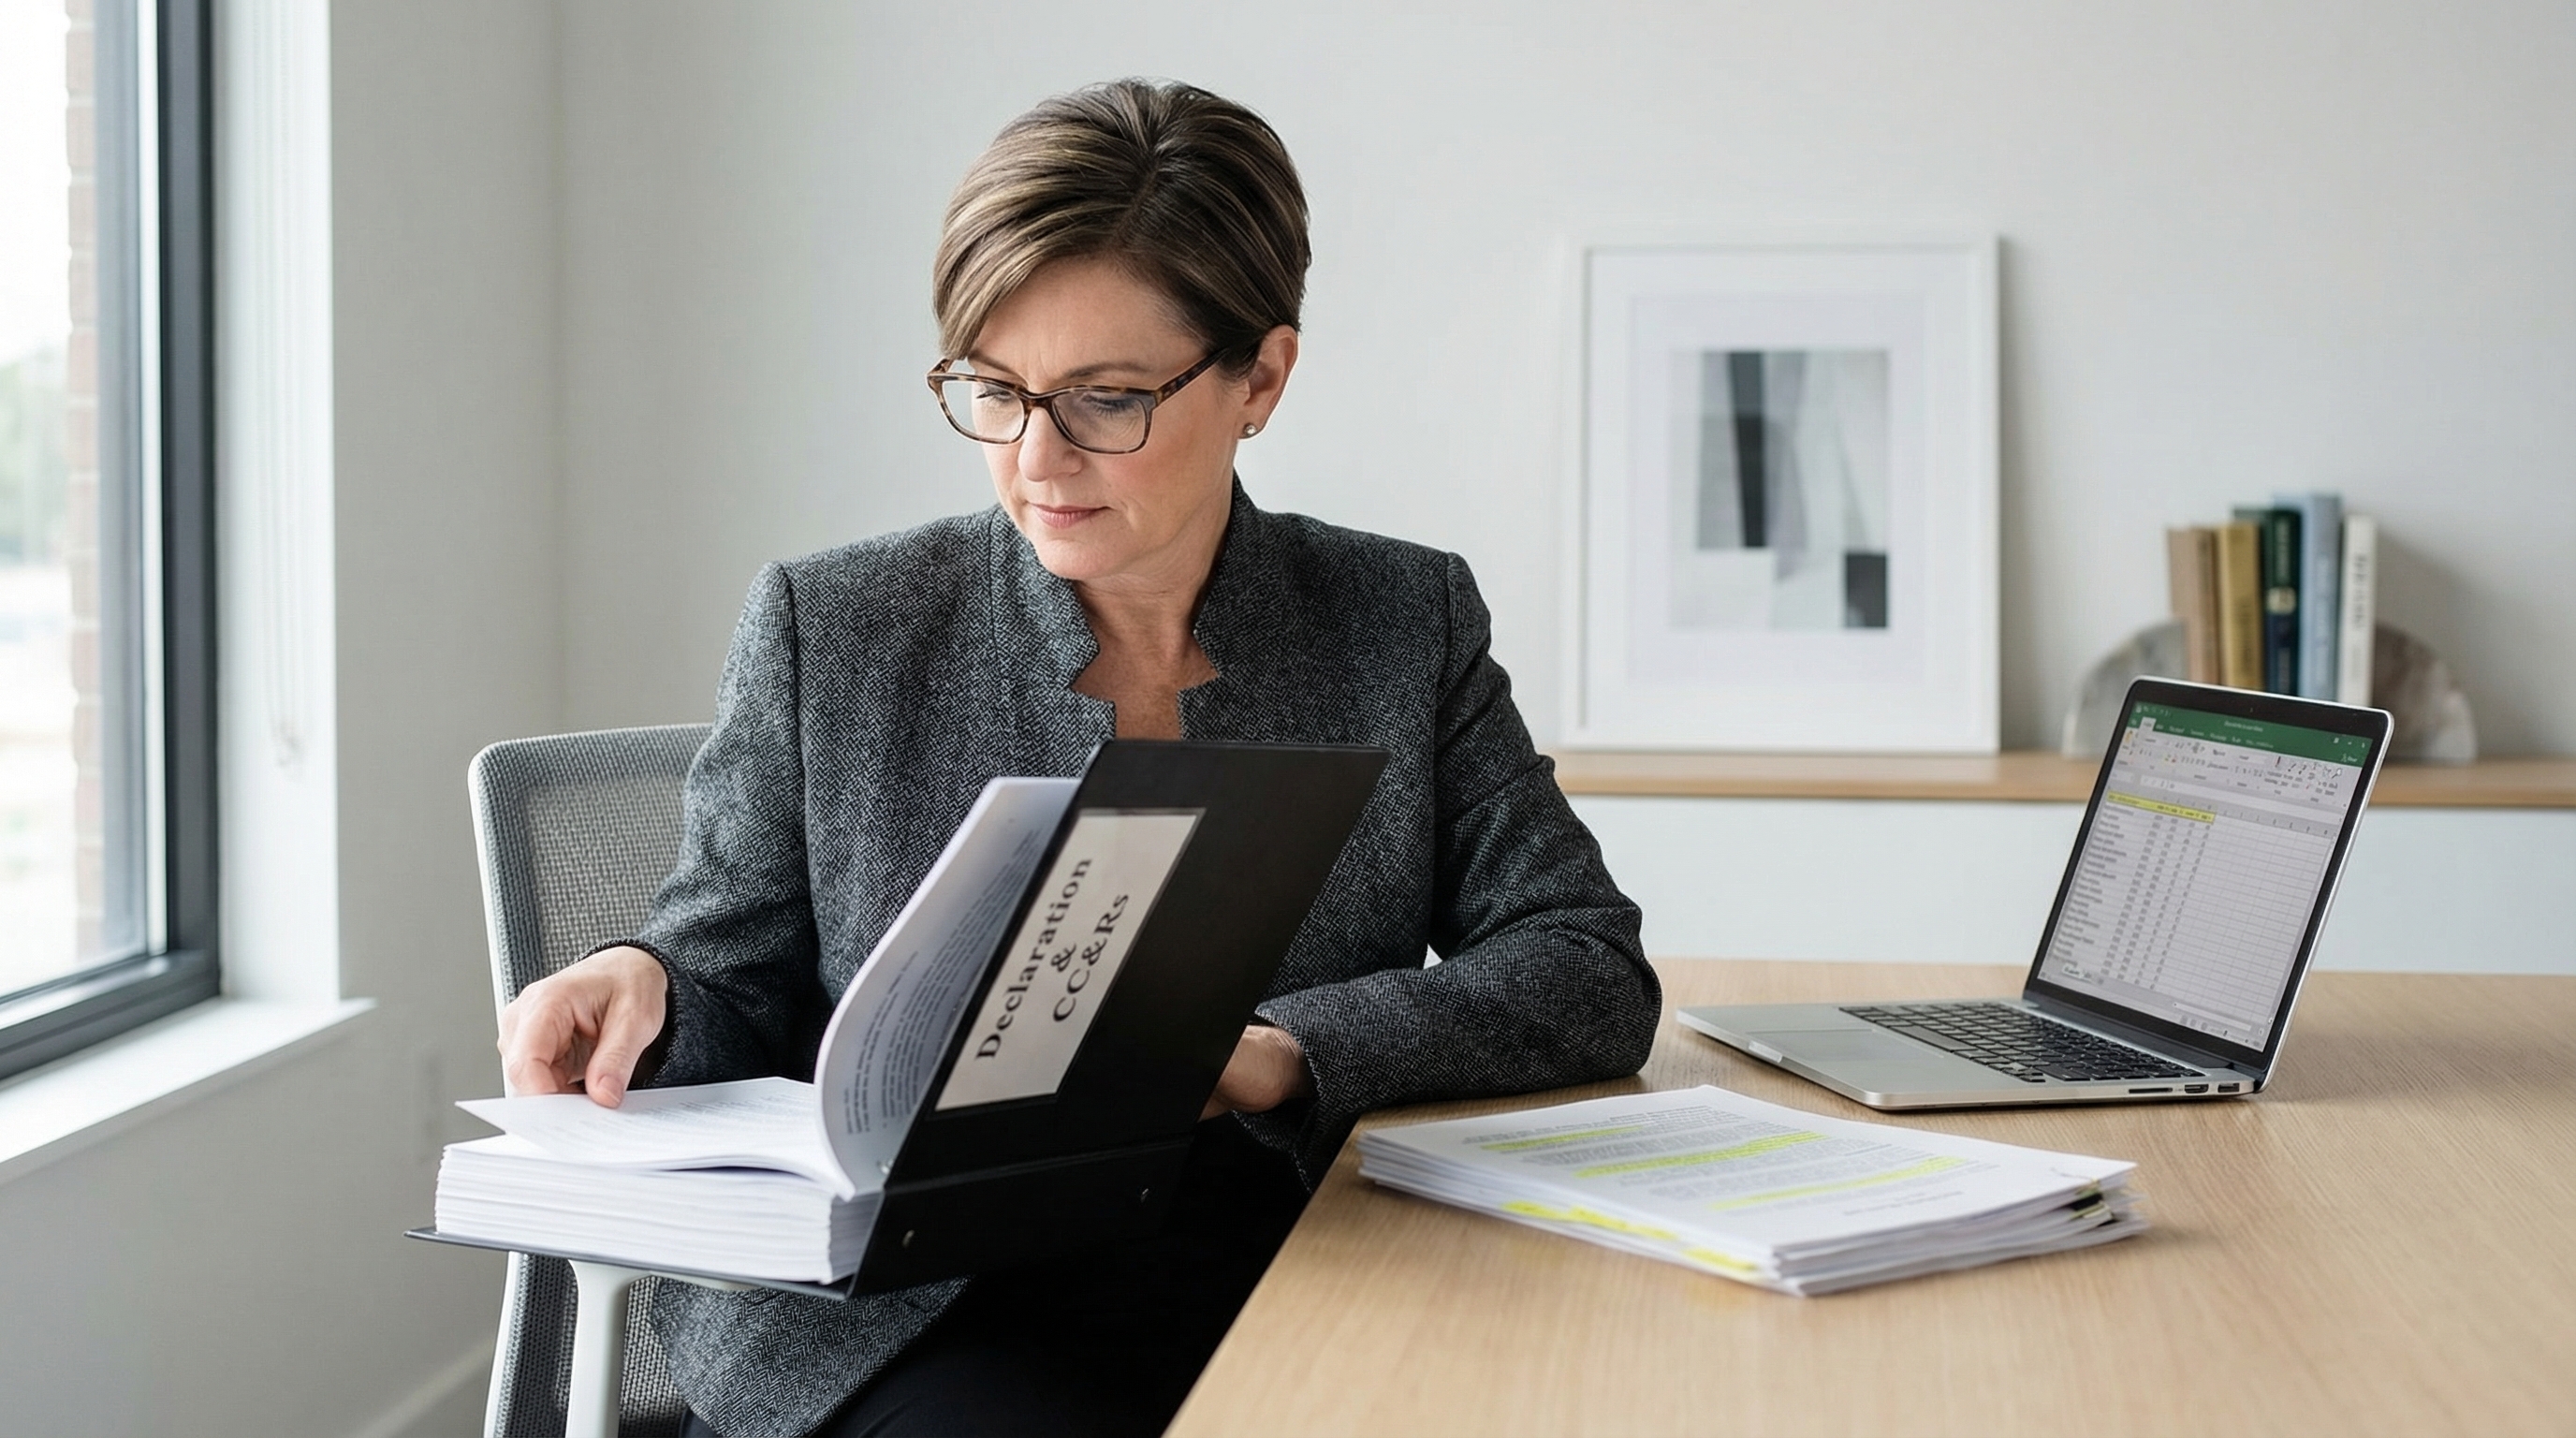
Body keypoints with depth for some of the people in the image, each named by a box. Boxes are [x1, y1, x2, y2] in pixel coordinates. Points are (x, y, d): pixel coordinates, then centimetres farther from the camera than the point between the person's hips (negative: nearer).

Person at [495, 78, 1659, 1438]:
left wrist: (1280, 1052, -14)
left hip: (1281, 1302, 4)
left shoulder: (1409, 626, 8)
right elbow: (729, 998, 10)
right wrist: (643, 986, -14)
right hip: (907, 1316, -3)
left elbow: (1593, 969, 1)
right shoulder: (829, 628, 6)